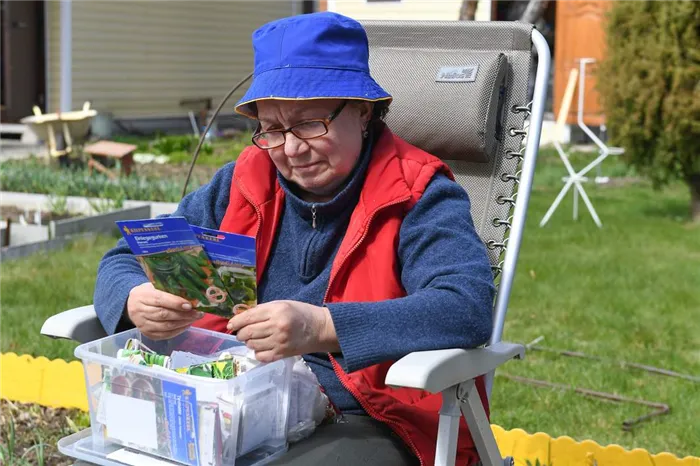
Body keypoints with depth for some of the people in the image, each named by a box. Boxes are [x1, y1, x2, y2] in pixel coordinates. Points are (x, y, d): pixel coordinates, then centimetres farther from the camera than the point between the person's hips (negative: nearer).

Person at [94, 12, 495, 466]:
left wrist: (321, 328, -34)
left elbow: (468, 307, -22)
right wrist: (137, 302, -14)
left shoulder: (416, 195, -5)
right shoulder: (244, 184, 10)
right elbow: (124, 262, 13)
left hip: (365, 424, -4)